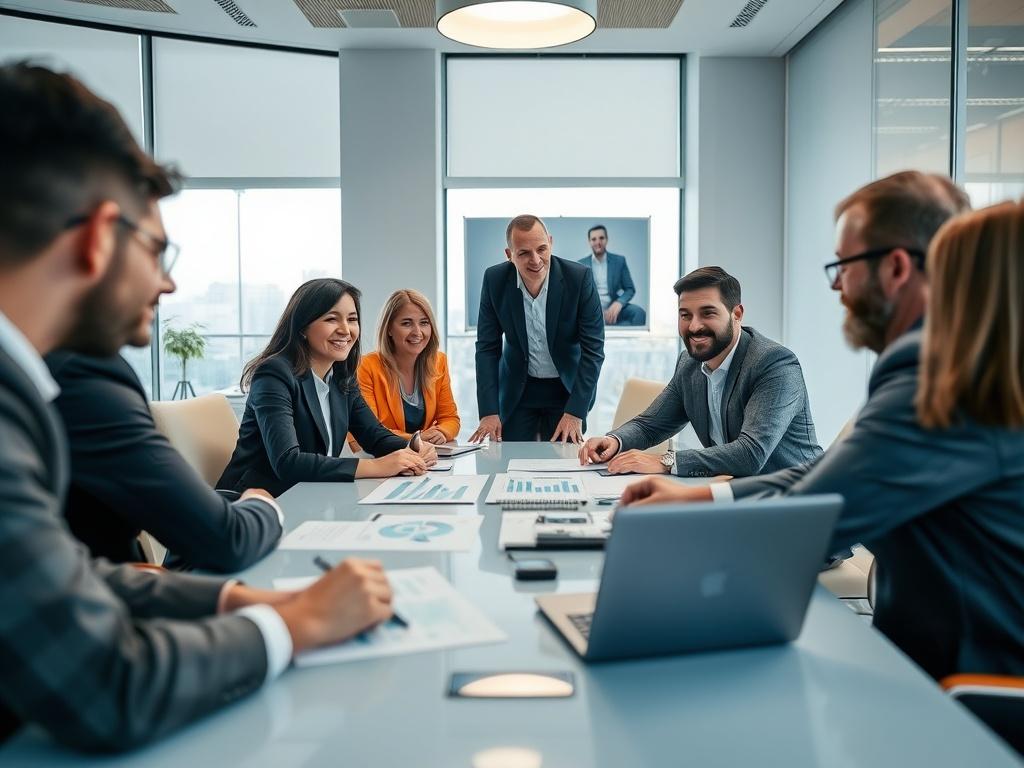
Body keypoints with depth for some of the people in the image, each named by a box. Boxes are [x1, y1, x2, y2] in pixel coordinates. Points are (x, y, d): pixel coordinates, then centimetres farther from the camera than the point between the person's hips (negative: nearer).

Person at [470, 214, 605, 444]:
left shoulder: (579, 277, -19)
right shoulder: (494, 280, -13)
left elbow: (593, 348, -16)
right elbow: (488, 347, -7)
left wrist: (575, 412, -22)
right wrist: (489, 412, -15)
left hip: (567, 388, -1)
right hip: (517, 390, 1)